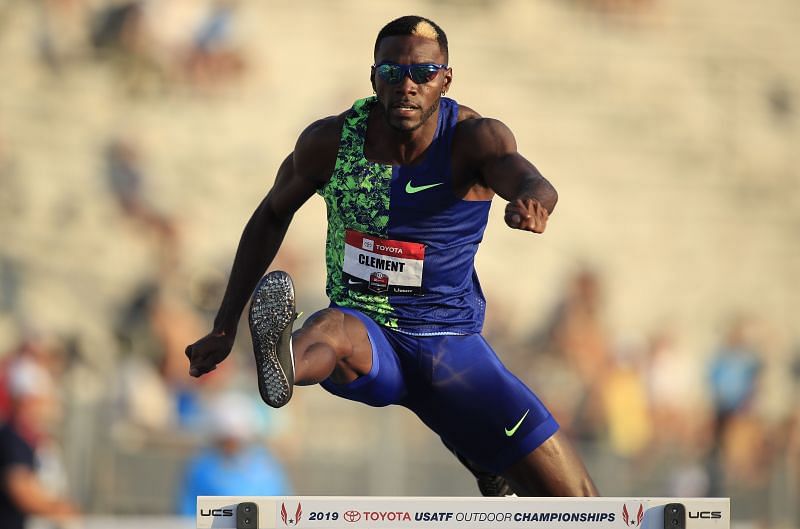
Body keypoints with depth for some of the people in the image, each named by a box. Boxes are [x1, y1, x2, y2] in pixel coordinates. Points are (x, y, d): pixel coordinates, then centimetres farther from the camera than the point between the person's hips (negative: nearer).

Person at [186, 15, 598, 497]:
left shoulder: (474, 138, -11)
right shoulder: (330, 140, -5)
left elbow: (527, 178, -33)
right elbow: (273, 215, 12)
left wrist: (532, 200, -60)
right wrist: (225, 327, 10)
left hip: (450, 344, 1)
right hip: (369, 335, 0)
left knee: (575, 505, -5)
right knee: (331, 328, -40)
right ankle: (282, 362, -75)